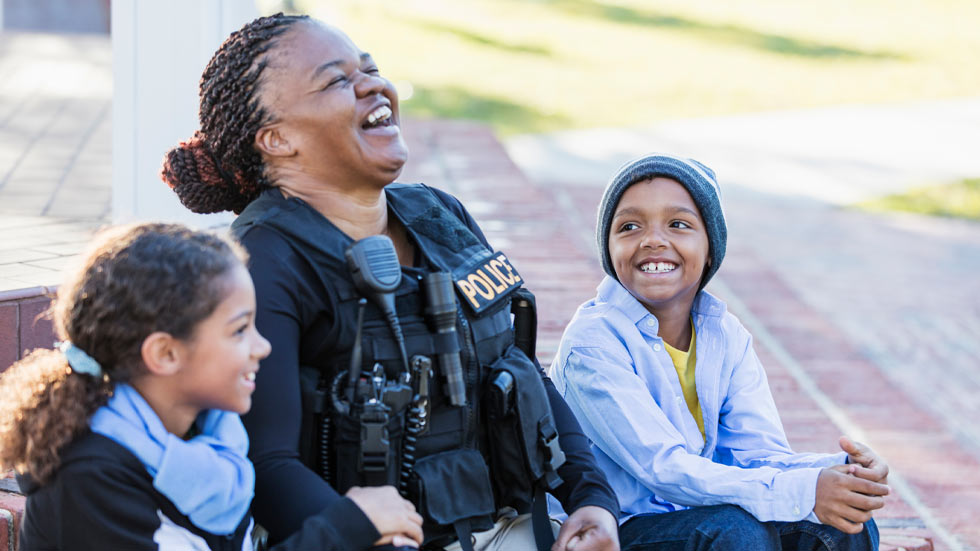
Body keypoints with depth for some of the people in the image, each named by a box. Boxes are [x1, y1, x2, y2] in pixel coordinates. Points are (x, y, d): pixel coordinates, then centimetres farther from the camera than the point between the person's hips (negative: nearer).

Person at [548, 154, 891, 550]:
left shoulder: (726, 335, 3)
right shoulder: (592, 343, -18)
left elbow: (758, 453, -5)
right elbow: (665, 469, -26)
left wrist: (840, 471, -28)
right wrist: (803, 492, -36)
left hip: (697, 519, 6)